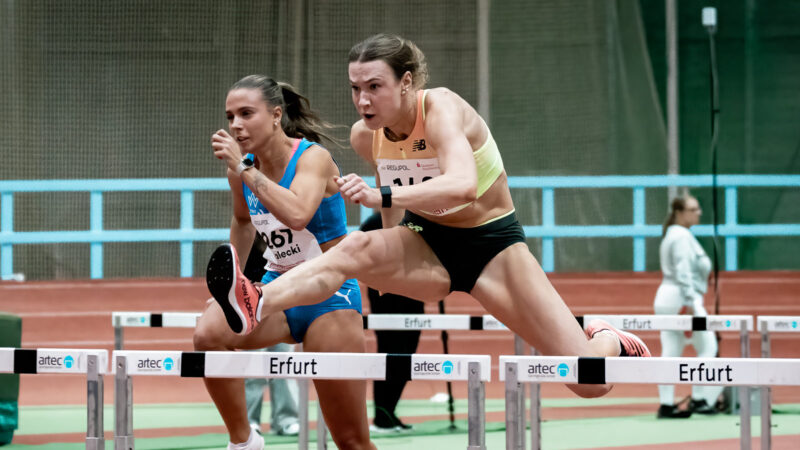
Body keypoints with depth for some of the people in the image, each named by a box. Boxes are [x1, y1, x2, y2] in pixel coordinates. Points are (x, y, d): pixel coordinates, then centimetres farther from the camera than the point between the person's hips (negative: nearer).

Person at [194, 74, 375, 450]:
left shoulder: (312, 158, -16)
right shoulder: (242, 169, 1)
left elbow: (297, 215, -38)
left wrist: (244, 169, -35)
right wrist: (233, 273, 16)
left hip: (329, 294, -5)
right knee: (208, 335, -28)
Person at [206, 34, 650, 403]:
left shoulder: (441, 108, -25)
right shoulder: (365, 136, -7)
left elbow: (463, 186, -45)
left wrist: (382, 198, -54)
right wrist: (391, 267, 21)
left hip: (492, 245, -4)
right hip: (427, 247, 4)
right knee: (355, 249, -33)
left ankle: (610, 343, 24)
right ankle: (256, 307, -51)